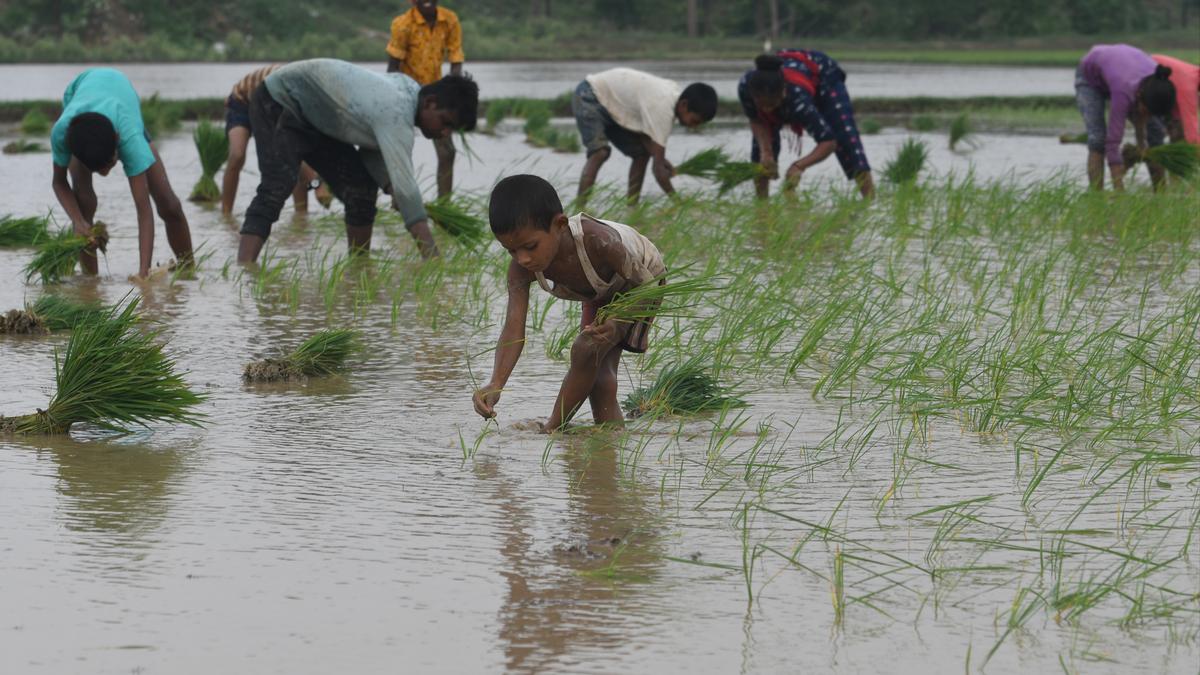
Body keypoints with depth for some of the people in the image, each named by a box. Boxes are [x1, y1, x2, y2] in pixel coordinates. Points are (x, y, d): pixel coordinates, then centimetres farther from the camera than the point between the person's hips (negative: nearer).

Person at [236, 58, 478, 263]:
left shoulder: (409, 89, -5)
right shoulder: (396, 114, -35)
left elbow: (373, 151, 1)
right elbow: (405, 185, -41)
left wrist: (391, 188, -18)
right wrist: (433, 258, -45)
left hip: (311, 116, 9)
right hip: (279, 99, -9)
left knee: (361, 188, 0)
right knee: (276, 188, -27)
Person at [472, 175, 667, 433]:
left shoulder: (599, 242, -46)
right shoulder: (521, 268, -31)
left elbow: (646, 288, -34)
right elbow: (513, 328, -37)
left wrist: (617, 323, -53)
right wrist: (495, 384, -53)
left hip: (643, 275, -6)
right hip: (601, 290, 6)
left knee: (587, 350, -20)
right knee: (599, 373, 3)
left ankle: (554, 428, -7)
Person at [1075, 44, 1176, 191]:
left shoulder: (1157, 83, -32)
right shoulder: (1124, 91, -46)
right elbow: (1112, 143, -47)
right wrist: (1119, 191, -50)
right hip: (1090, 78, -5)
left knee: (1156, 131, -4)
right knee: (1098, 139, -24)